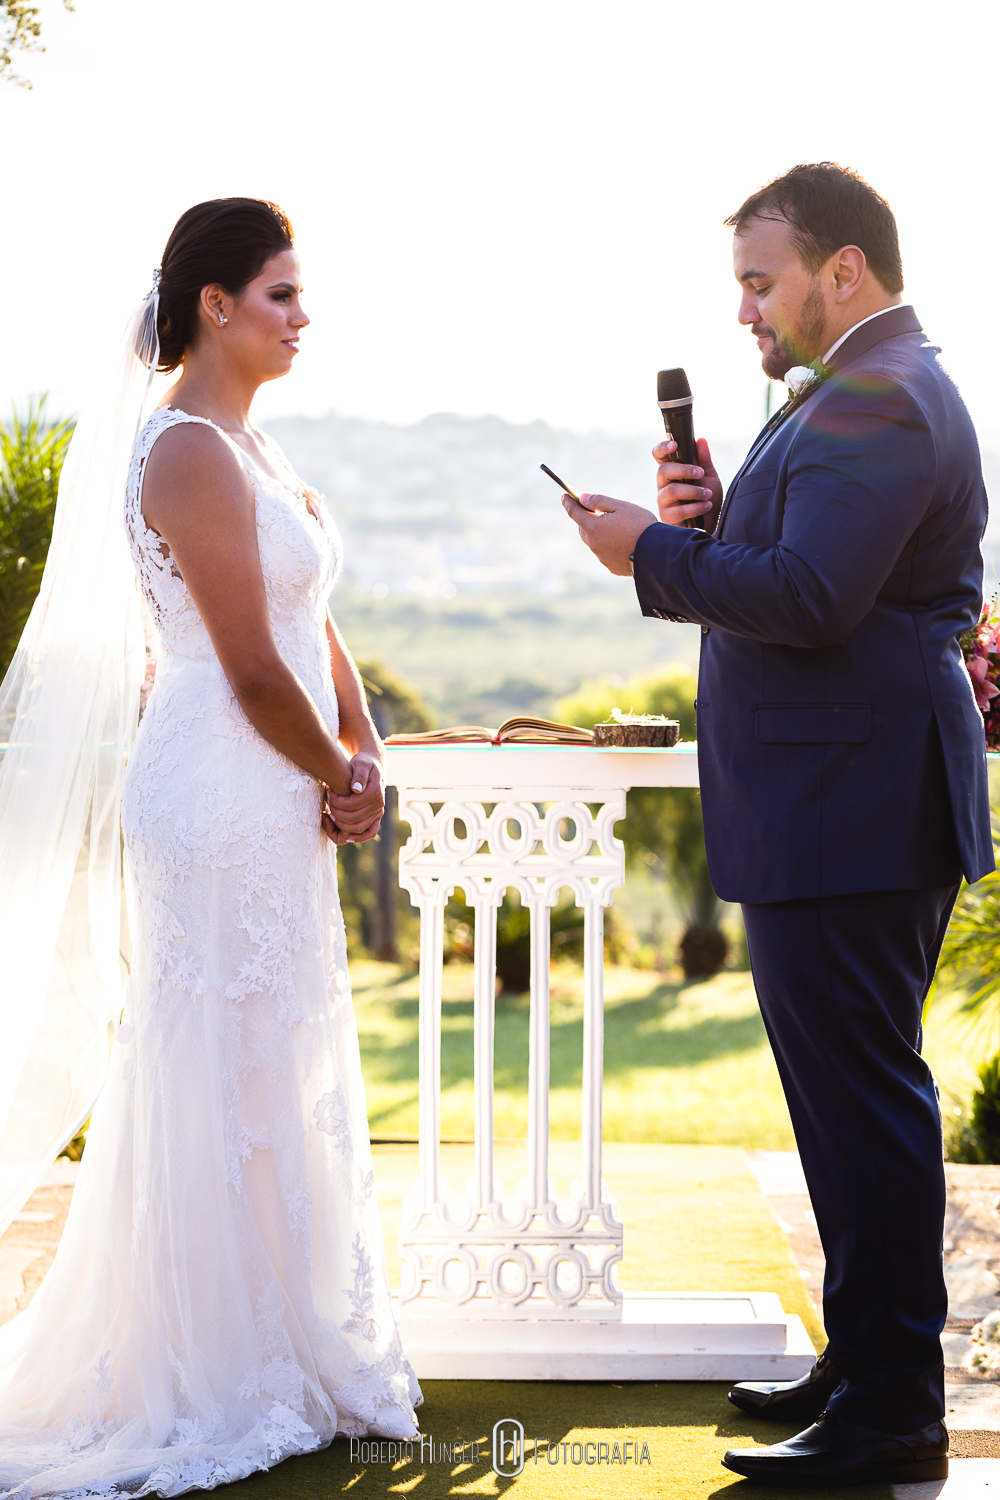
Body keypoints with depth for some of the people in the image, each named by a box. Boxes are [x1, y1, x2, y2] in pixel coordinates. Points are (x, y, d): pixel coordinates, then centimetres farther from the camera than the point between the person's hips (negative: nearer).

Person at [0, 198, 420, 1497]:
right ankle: (226, 1386, 11)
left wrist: (360, 753, 0)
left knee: (287, 1072, 16)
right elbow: (254, 670, -19)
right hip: (227, 802, -10)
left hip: (275, 804, 10)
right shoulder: (192, 453, -17)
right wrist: (339, 774, -5)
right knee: (230, 1079, -1)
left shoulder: (246, 445, 14)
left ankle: (291, 1350, 28)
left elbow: (312, 623, 14)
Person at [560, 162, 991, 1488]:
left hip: (847, 817, -11)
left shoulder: (876, 403, -15)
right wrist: (715, 518, 4)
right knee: (857, 1092, 17)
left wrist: (652, 552, -14)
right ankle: (867, 1365, 28)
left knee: (861, 1094, -6)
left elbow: (808, 596, -25)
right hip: (853, 811, 11)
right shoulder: (876, 390, 20)